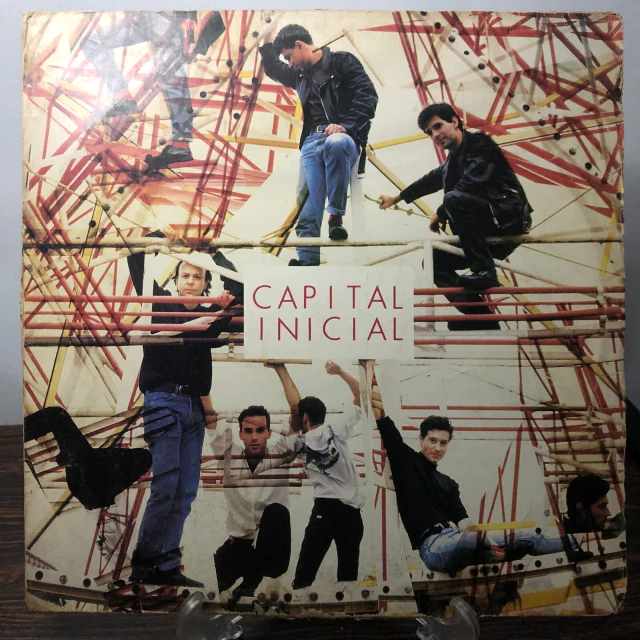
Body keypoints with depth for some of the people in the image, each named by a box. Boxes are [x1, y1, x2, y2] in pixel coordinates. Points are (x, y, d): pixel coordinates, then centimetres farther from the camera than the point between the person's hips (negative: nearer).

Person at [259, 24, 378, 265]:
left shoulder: (342, 61, 8)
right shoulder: (299, 74, 28)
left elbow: (367, 96, -3)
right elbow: (272, 69, 48)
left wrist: (345, 125, -16)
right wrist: (267, 43, 32)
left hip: (343, 137, -4)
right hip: (312, 141, 5)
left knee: (336, 143, -42)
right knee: (308, 208, -15)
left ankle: (336, 216, -32)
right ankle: (306, 262, -21)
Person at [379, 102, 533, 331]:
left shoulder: (480, 145, -7)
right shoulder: (452, 162, 17)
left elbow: (470, 186, -22)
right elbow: (432, 180, 34)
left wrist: (440, 214, -10)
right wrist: (397, 197, 46)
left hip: (508, 219, -9)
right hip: (488, 232, 9)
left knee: (454, 198, -29)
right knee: (435, 260, 4)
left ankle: (484, 271, -26)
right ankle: (480, 318, 1)